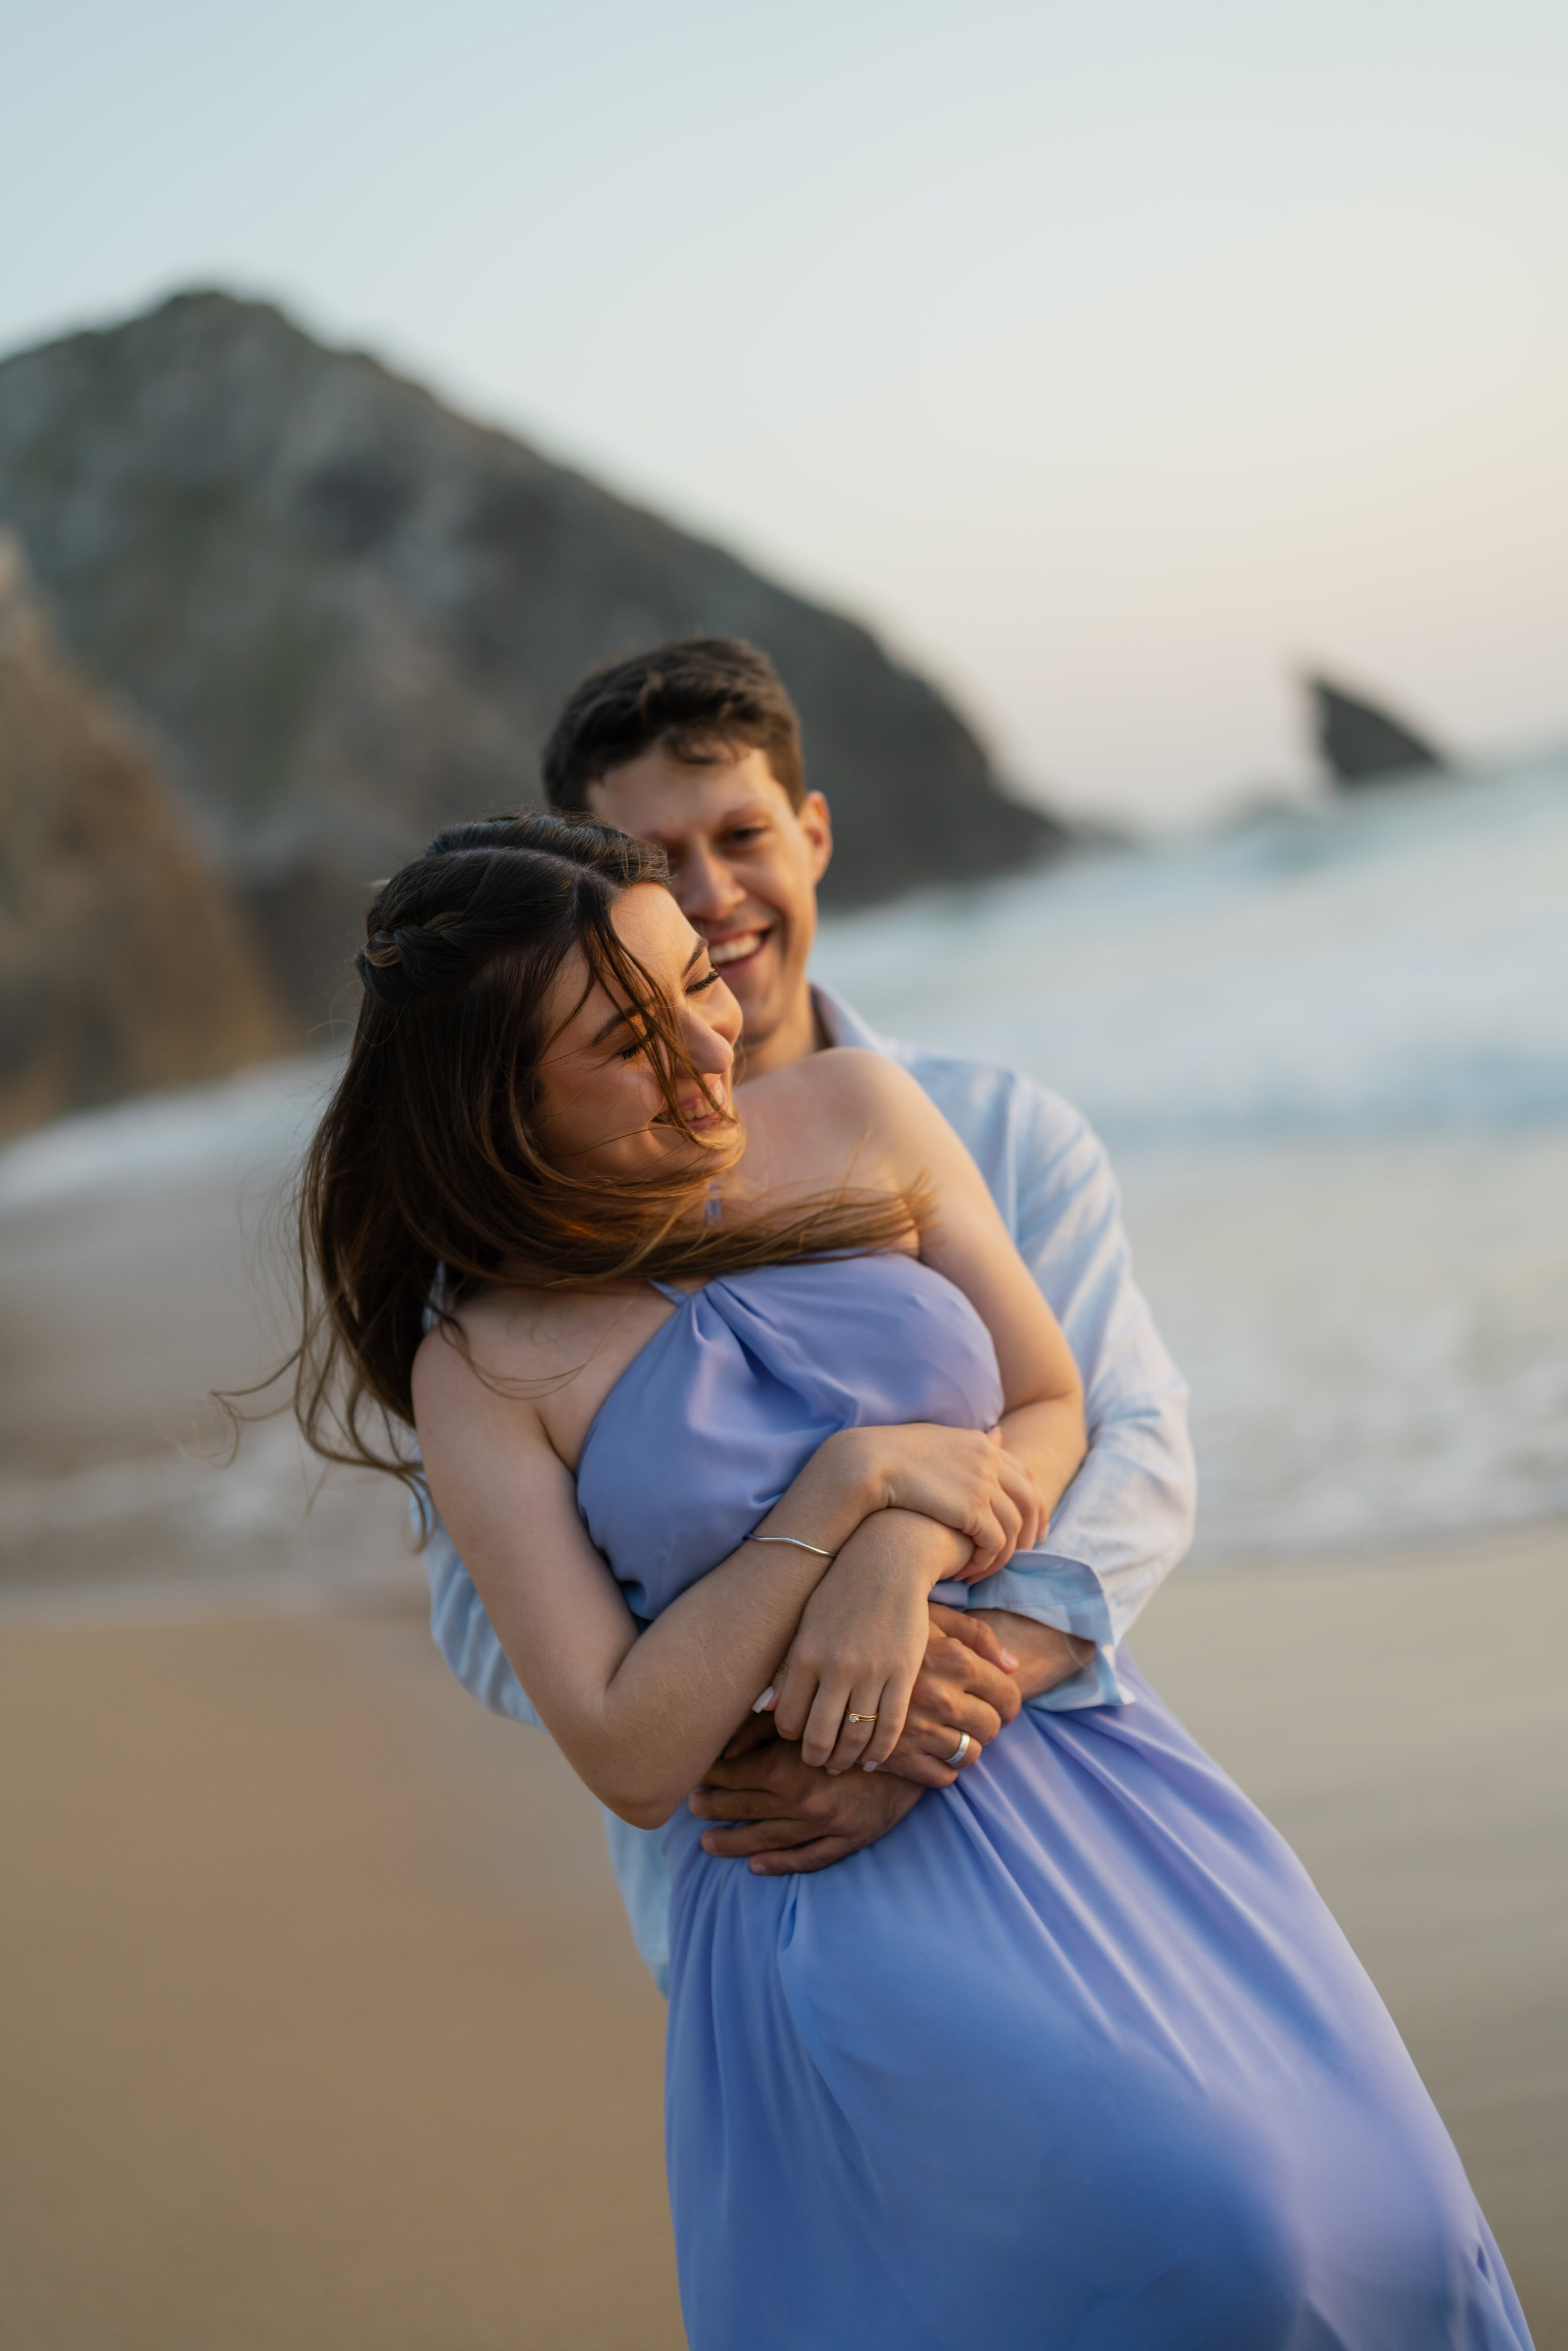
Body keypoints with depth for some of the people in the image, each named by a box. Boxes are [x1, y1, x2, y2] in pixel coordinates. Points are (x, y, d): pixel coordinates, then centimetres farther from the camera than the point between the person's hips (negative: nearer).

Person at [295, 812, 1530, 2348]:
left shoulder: (858, 1113, 2)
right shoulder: (483, 1370, -7)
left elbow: (1055, 1416, 5)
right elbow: (629, 1758, -10)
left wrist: (901, 1560, -15)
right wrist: (849, 1484, -16)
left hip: (1086, 1775, 4)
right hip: (831, 1899, -3)